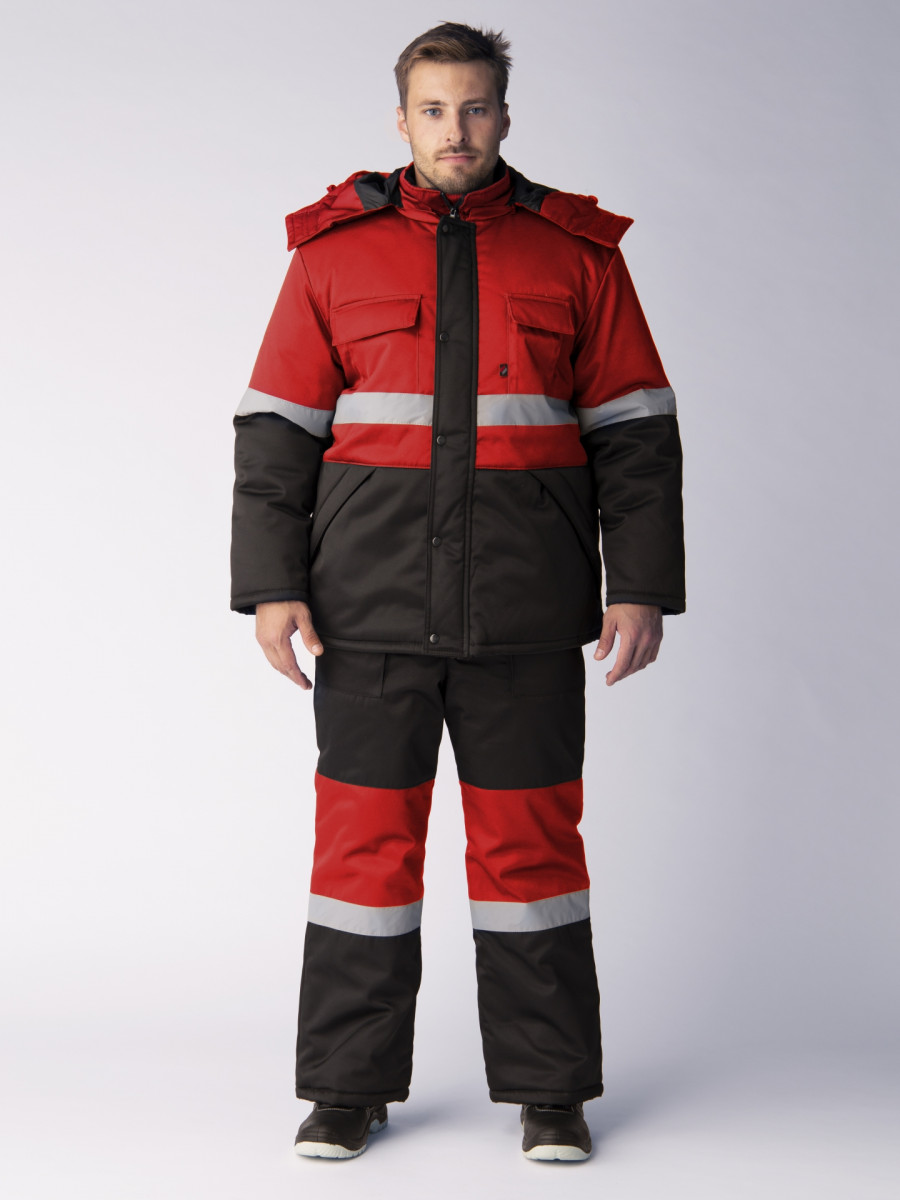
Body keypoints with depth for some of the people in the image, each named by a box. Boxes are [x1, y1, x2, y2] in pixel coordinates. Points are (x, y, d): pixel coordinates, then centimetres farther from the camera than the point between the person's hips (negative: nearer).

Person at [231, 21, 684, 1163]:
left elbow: (636, 429, 6)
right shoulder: (335, 249, 6)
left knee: (530, 839, 4)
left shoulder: (577, 253, 6)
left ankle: (548, 1089, 16)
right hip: (371, 604, 0)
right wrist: (271, 583, -3)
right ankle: (349, 1087, 16)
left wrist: (642, 584, -1)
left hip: (525, 613, 0)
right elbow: (276, 427, 5)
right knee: (363, 835, 3)